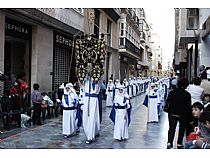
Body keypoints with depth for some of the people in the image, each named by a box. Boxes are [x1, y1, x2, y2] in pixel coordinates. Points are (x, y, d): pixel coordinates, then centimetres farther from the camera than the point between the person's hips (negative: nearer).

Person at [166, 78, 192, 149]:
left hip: (172, 113, 2)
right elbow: (189, 106, -8)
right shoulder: (187, 94, -10)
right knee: (182, 128, 16)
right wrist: (190, 117, -1)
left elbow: (167, 102, 0)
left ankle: (169, 142, -7)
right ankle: (179, 144, 18)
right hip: (182, 114, -2)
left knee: (172, 128, 8)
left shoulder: (172, 92, -3)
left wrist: (169, 111, 11)